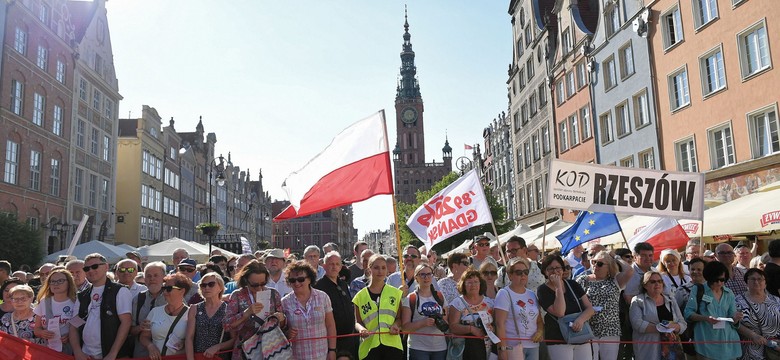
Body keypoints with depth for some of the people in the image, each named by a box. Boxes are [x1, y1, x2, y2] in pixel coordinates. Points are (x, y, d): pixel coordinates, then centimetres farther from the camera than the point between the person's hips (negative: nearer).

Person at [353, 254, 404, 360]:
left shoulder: (395, 293, 8)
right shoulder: (360, 296, 7)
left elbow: (399, 317, 12)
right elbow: (358, 321, 10)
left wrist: (396, 325, -10)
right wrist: (361, 328, -12)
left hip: (392, 344, 0)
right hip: (369, 346, 0)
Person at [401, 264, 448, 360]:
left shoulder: (440, 297, 12)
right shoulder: (410, 299, 0)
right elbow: (405, 327, -5)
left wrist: (442, 321, -4)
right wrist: (423, 323, -20)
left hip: (440, 348, 4)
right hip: (418, 348, -4)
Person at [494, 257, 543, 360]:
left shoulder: (532, 295, 15)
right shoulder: (504, 294, -4)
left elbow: (539, 320, 21)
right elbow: (500, 324, -11)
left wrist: (540, 331, -1)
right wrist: (502, 349, -17)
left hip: (533, 346, 6)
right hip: (513, 347, -6)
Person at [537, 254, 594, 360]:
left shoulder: (572, 284, 7)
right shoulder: (543, 290, -6)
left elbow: (590, 308, 3)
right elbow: (560, 312, -19)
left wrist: (581, 319, -17)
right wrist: (558, 287, -17)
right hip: (559, 341, -4)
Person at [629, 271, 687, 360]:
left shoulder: (671, 300, 15)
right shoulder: (638, 301, 1)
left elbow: (683, 324, 8)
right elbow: (637, 324, -12)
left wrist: (673, 327, -12)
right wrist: (660, 328, -17)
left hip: (671, 348, 4)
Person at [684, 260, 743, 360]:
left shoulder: (729, 293, 11)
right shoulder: (697, 290, -1)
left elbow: (732, 321, 11)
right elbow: (688, 313, -6)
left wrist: (735, 318, -12)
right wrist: (705, 318, -22)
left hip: (727, 341, 4)